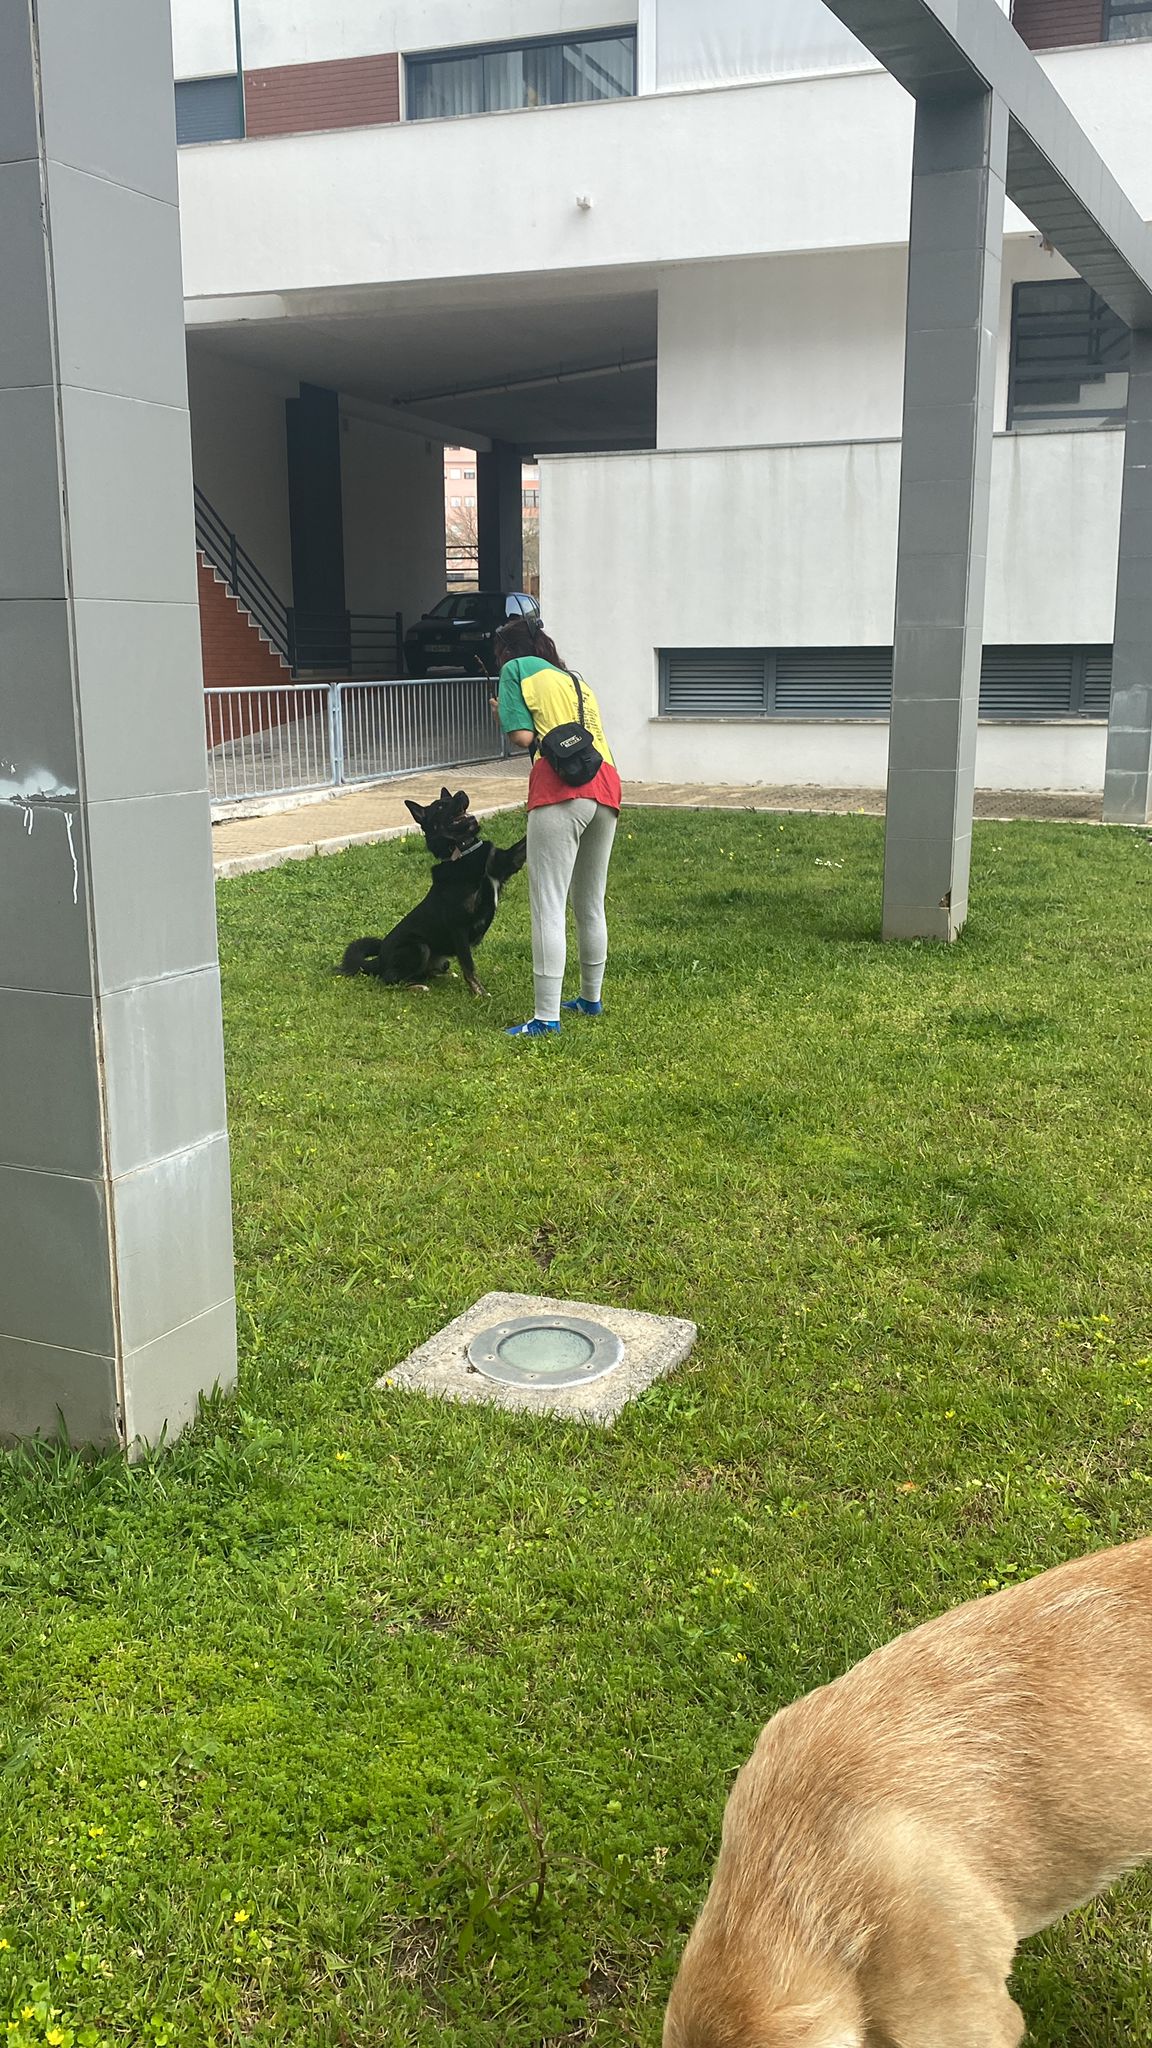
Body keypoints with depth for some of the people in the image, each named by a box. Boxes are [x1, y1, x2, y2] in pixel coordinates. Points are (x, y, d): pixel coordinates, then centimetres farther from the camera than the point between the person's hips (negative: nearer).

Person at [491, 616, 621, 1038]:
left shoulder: (517, 669, 10)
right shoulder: (574, 679, 30)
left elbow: (522, 737, 0)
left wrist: (502, 716, 19)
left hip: (560, 789, -7)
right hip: (606, 784, 7)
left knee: (548, 907, -8)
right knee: (591, 904, 19)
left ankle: (546, 1018, -10)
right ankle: (591, 999, 31)